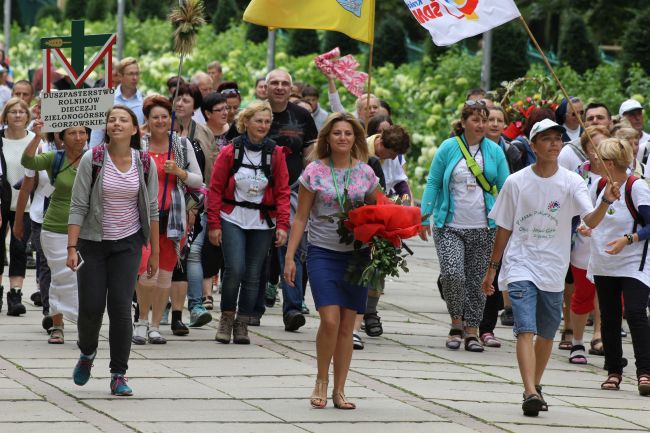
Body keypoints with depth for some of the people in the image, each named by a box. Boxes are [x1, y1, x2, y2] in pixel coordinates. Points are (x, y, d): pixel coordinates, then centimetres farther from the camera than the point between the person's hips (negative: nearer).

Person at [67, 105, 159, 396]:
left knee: (120, 307, -10)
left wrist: (154, 253, 5)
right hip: (93, 242, -1)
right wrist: (72, 248, -15)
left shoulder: (145, 163, -2)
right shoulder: (92, 160, -8)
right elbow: (78, 206, -8)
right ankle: (87, 352, 31)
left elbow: (152, 210, 5)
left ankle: (119, 375, -1)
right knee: (91, 307, -3)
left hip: (127, 244, 1)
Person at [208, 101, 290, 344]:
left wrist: (282, 225, -7)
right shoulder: (230, 152, -1)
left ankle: (242, 324, 13)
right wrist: (214, 224, -4)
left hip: (262, 223, 2)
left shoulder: (276, 154, 3)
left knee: (253, 275, 4)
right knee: (235, 268, -15)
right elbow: (216, 189, 1)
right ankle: (227, 316, 4)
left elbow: (282, 192, 3)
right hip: (233, 219, -2)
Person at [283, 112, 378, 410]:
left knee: (347, 326, 3)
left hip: (357, 254, 2)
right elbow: (301, 218, 4)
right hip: (323, 253, -2)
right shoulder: (314, 172, 0)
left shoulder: (366, 173, 5)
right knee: (330, 320, -15)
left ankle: (339, 390, 12)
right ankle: (321, 381, 5)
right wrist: (289, 257, -1)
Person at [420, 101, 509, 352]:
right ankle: (456, 324, 5)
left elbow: (505, 188, 7)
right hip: (450, 227, -2)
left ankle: (471, 330, 12)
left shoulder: (494, 151, 5)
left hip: (483, 228, 2)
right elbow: (433, 183, 6)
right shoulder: (448, 148, 1)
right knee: (452, 274, -16)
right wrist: (425, 217, 0)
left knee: (476, 280, 2)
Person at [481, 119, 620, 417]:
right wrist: (492, 267, 10)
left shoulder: (571, 182, -2)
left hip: (554, 270, 2)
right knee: (526, 330, -17)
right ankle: (530, 393, -26)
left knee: (546, 334, 13)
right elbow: (504, 228, 8)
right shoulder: (516, 183, -2)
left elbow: (591, 221, -15)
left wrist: (606, 202, -35)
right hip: (520, 266, -2)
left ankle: (535, 386, 33)